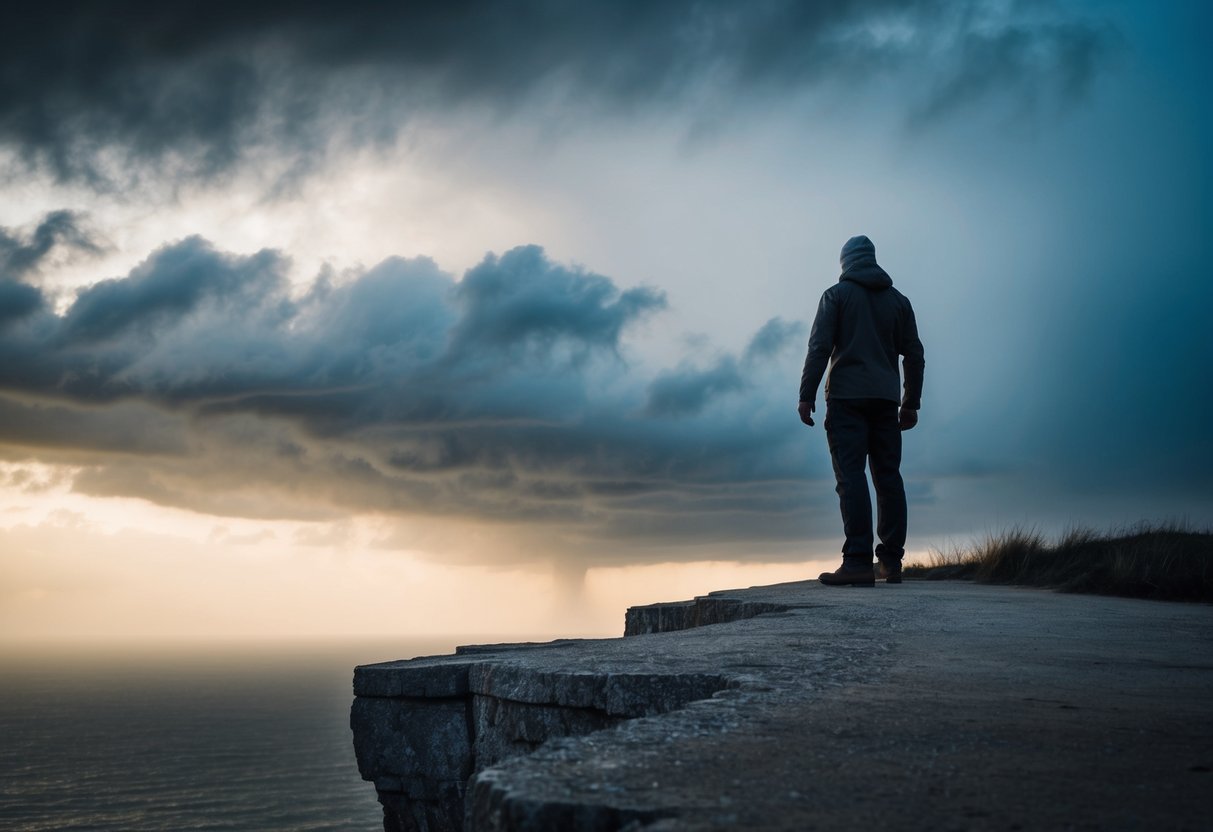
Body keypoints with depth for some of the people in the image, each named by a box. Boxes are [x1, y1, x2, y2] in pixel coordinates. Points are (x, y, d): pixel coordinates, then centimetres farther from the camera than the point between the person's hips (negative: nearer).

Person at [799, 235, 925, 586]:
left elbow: (819, 346, -7)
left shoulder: (837, 294, 3)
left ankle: (858, 561, -20)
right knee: (888, 475, 6)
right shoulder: (898, 300, 16)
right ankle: (892, 562, 5)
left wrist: (807, 395, -7)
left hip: (847, 398, -4)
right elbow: (914, 354, 14)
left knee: (851, 475, -11)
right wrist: (911, 403, 17)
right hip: (885, 398, 4)